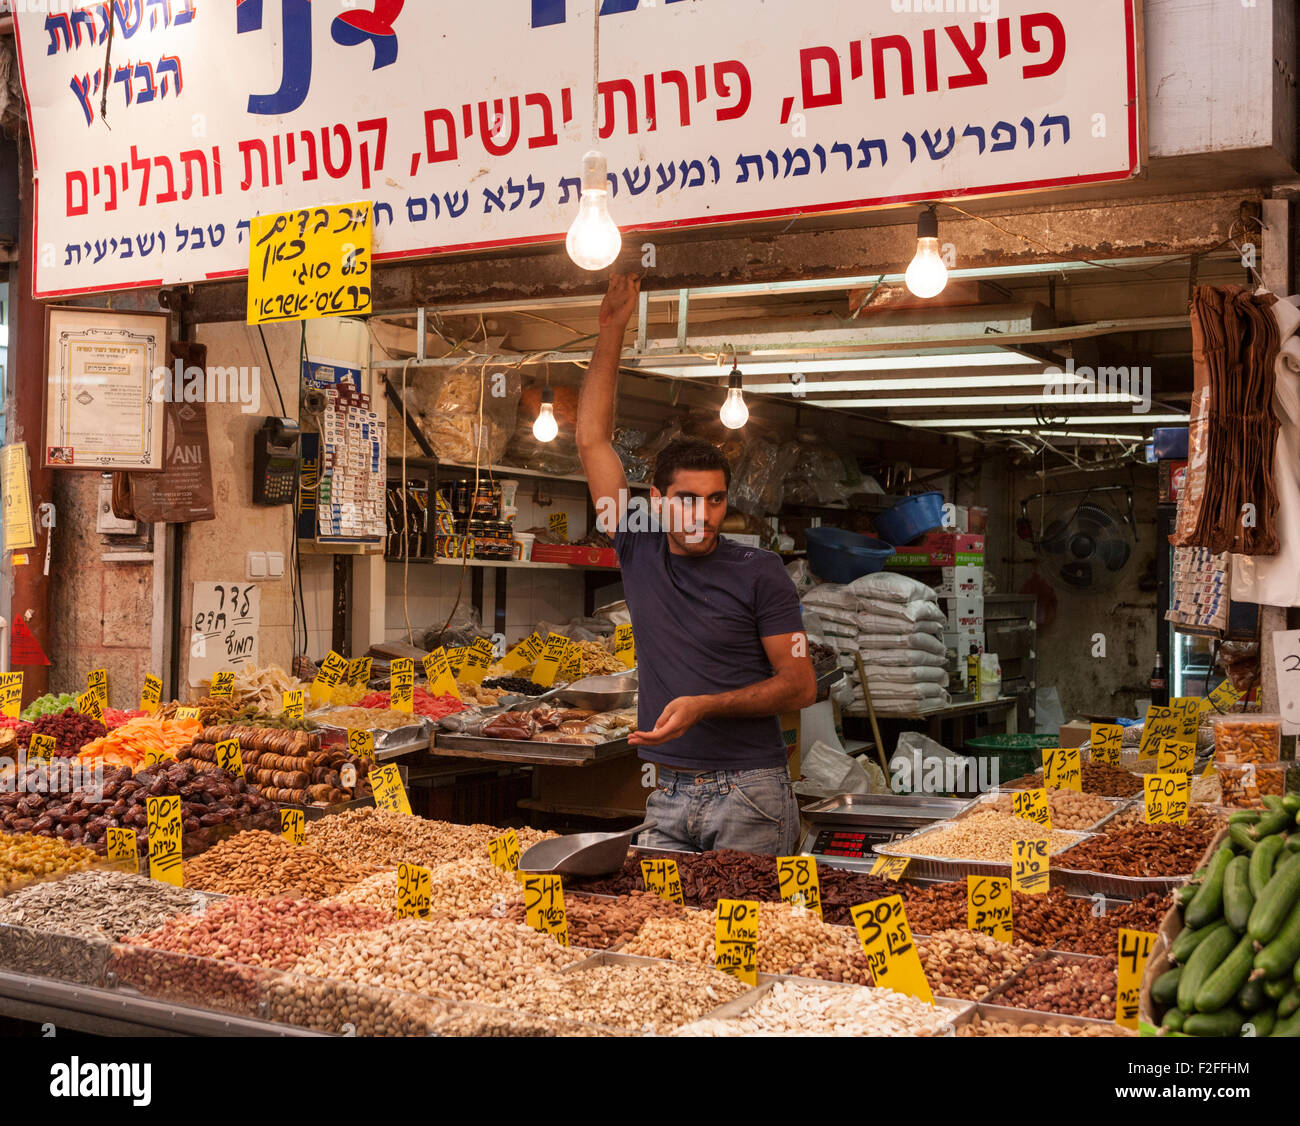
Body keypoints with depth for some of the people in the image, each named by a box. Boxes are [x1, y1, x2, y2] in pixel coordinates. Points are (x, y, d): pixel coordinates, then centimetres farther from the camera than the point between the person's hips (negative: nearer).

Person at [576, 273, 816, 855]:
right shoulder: (640, 551, 7)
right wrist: (611, 331, 8)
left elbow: (800, 684, -3)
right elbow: (592, 440, 9)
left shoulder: (760, 573, -2)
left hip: (749, 793, -3)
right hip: (668, 796, 3)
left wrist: (703, 706, -16)